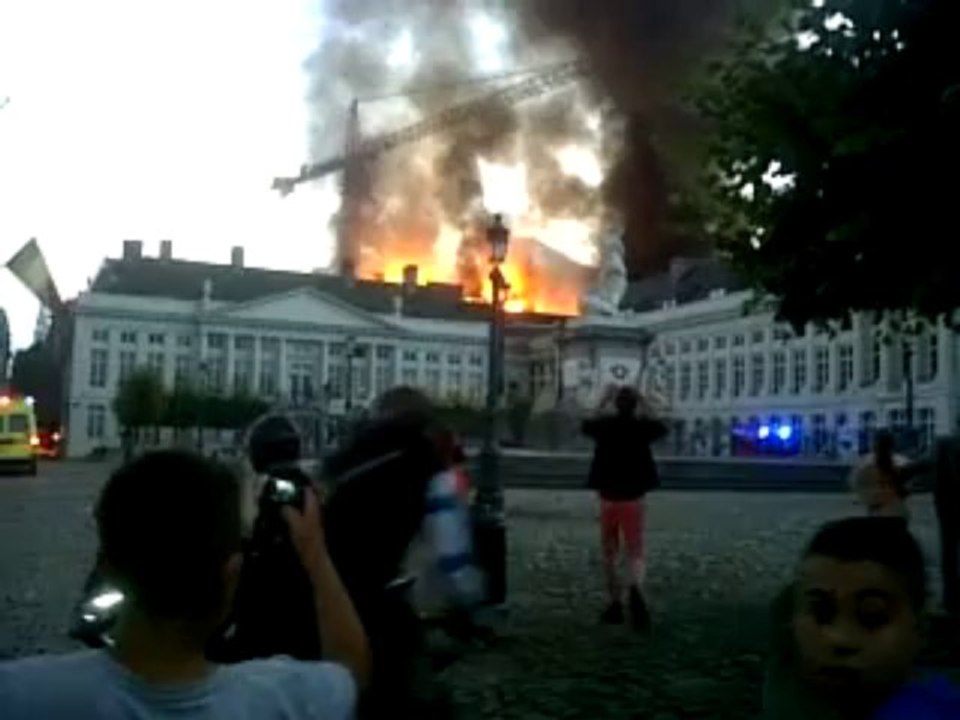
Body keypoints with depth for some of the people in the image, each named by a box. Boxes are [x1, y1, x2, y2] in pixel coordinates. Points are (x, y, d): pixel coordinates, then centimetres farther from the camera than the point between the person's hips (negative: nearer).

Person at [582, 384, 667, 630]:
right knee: (636, 552, 4)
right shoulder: (642, 427, -5)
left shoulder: (605, 425, -4)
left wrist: (604, 400, 23)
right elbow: (661, 428, 19)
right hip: (635, 500, -1)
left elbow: (587, 425, 20)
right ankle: (636, 589, -25)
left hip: (608, 499, 1)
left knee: (610, 554, 14)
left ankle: (615, 604, 18)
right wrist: (643, 403, 19)